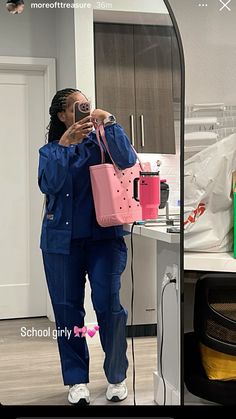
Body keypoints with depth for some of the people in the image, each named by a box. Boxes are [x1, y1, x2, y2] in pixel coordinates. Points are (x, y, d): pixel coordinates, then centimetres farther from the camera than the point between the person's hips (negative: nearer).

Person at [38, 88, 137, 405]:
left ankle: (116, 377, 12)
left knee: (108, 304, -8)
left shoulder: (100, 142, 7)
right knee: (67, 310, 6)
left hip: (103, 236, -1)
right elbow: (49, 184, -9)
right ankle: (77, 380, 21)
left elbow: (128, 162, -12)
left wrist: (109, 122, -14)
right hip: (62, 239, 2)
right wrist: (64, 143, -14)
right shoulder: (50, 151, 10)